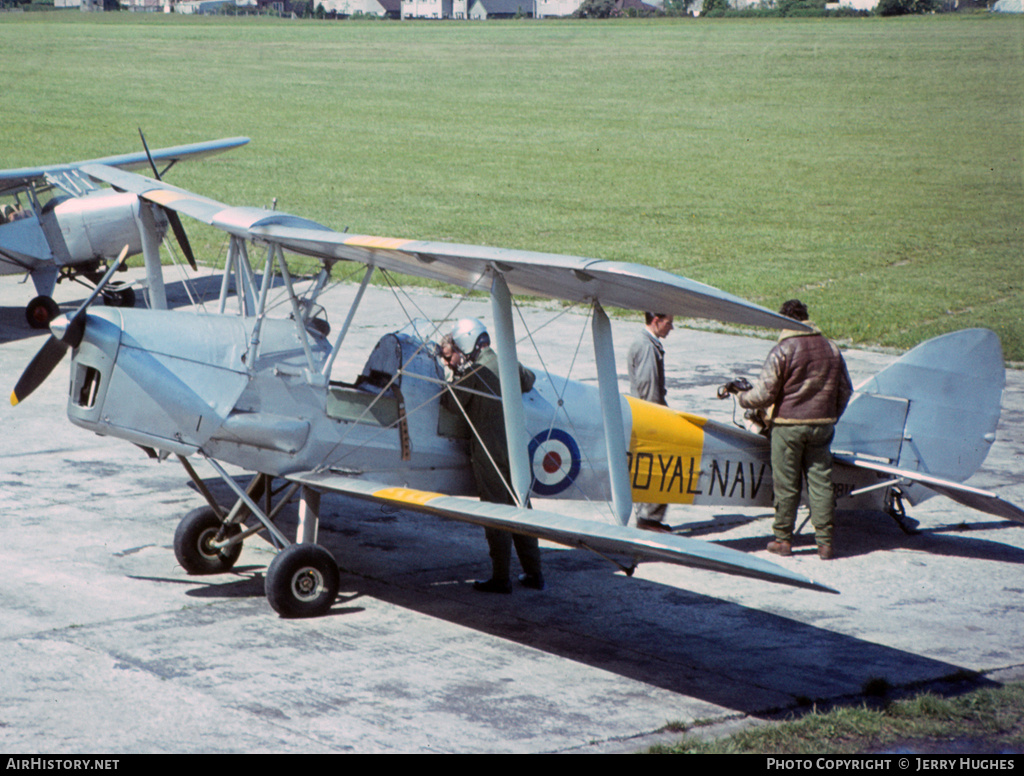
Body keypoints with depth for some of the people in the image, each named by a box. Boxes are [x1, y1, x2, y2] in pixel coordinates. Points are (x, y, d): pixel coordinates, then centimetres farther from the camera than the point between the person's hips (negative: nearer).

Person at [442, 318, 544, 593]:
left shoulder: (473, 372, -13)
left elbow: (452, 403, -4)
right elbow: (528, 380, 27)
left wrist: (456, 372, 6)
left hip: (488, 450, -6)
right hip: (514, 444, 6)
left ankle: (500, 578, 3)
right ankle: (533, 573, 19)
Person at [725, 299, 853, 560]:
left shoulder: (782, 351, -12)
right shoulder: (831, 348, 6)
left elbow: (764, 394, -12)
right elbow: (844, 390, 14)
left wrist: (741, 396, 8)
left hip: (788, 424, -4)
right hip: (821, 426, 4)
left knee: (786, 484, 4)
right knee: (820, 482, 6)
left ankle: (783, 539, 13)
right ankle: (825, 542, 5)